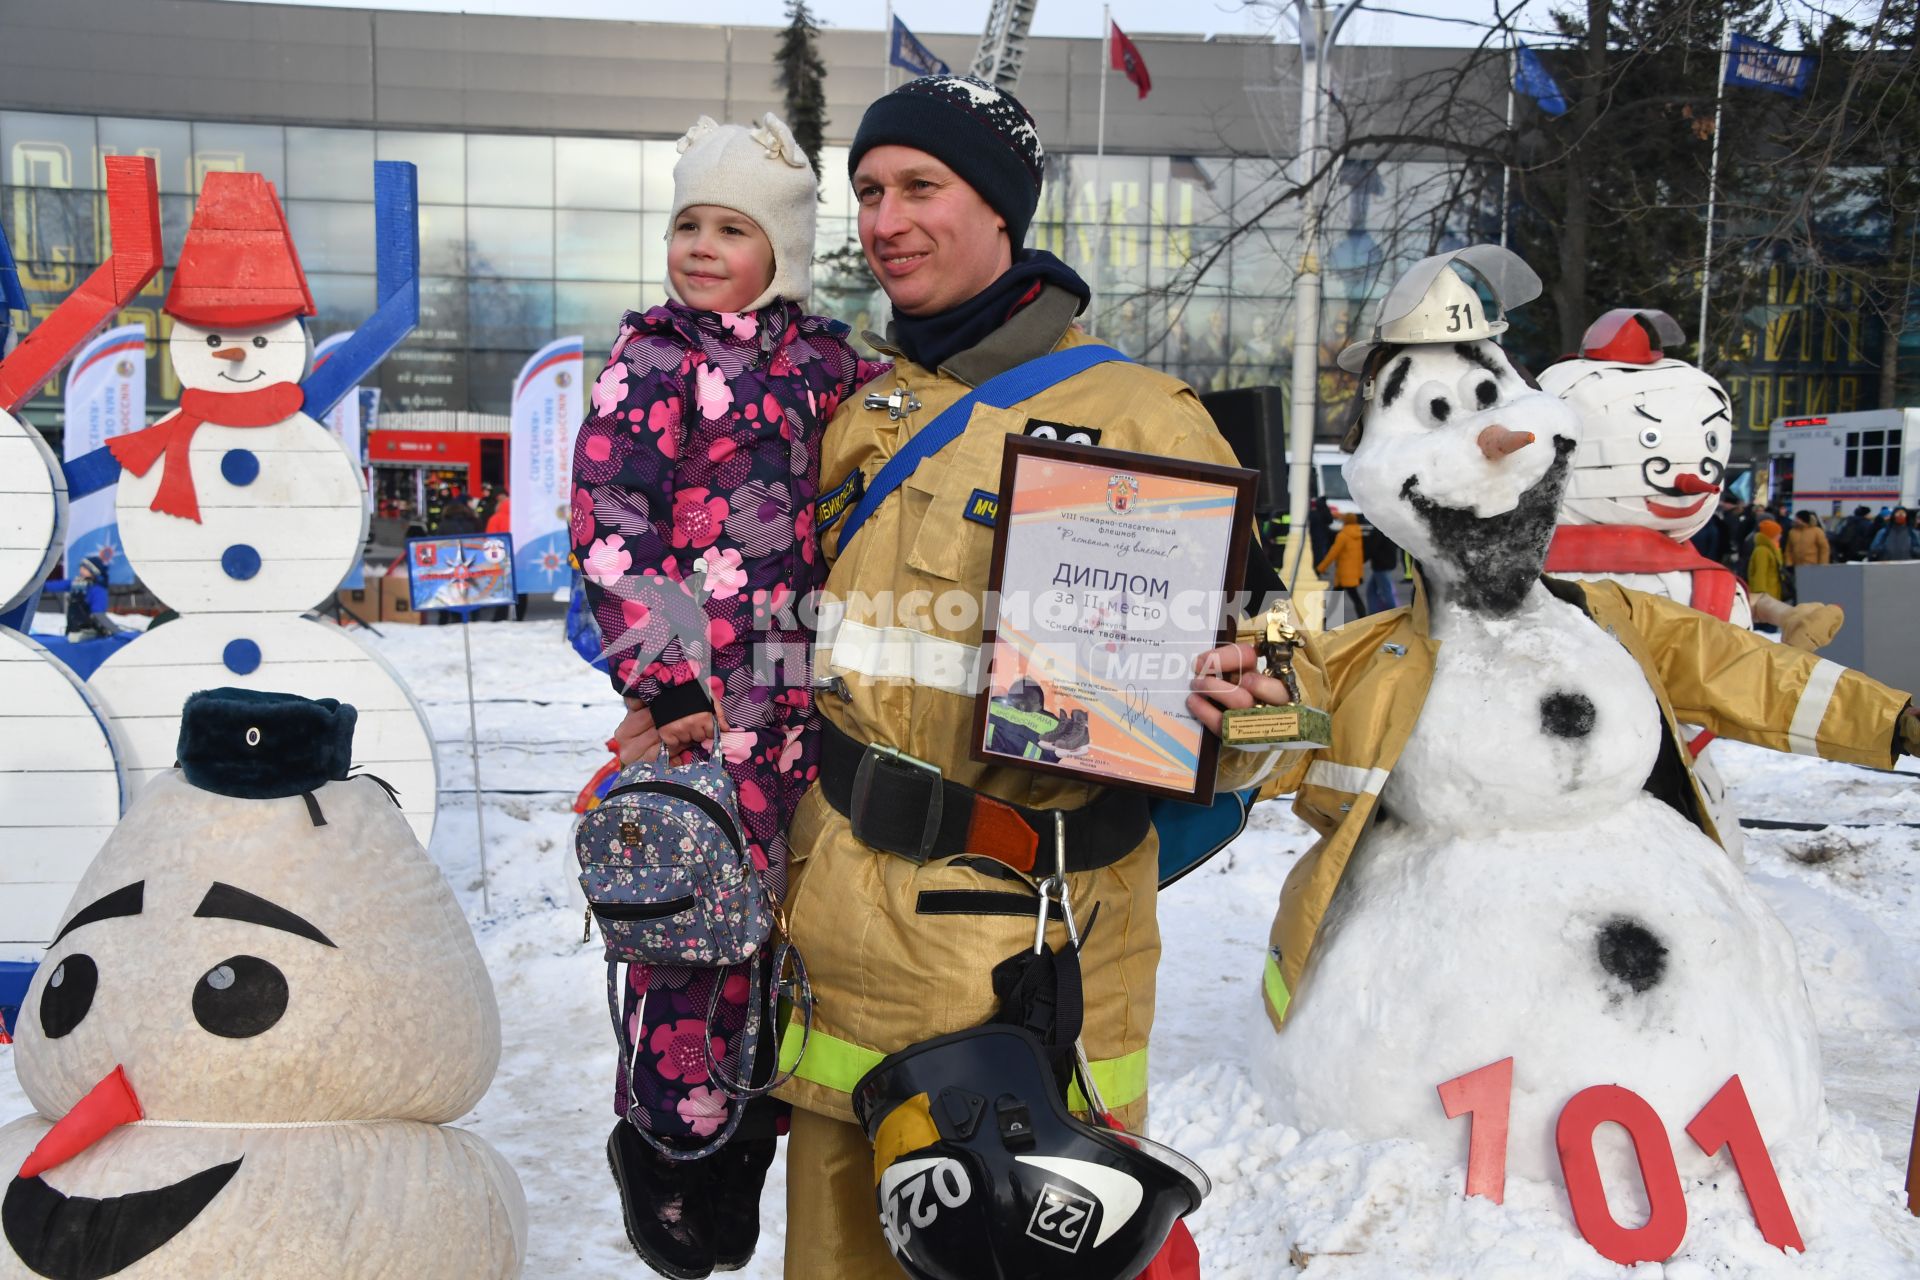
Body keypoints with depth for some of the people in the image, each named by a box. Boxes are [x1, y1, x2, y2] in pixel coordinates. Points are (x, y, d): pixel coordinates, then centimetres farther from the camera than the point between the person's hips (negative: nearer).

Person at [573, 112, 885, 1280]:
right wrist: (666, 682, -14)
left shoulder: (828, 362, 12)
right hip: (700, 701, -4)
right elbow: (610, 536, -7)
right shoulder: (649, 363, 0)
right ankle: (668, 1147, 19)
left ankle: (744, 1131, 30)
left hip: (812, 699, 5)